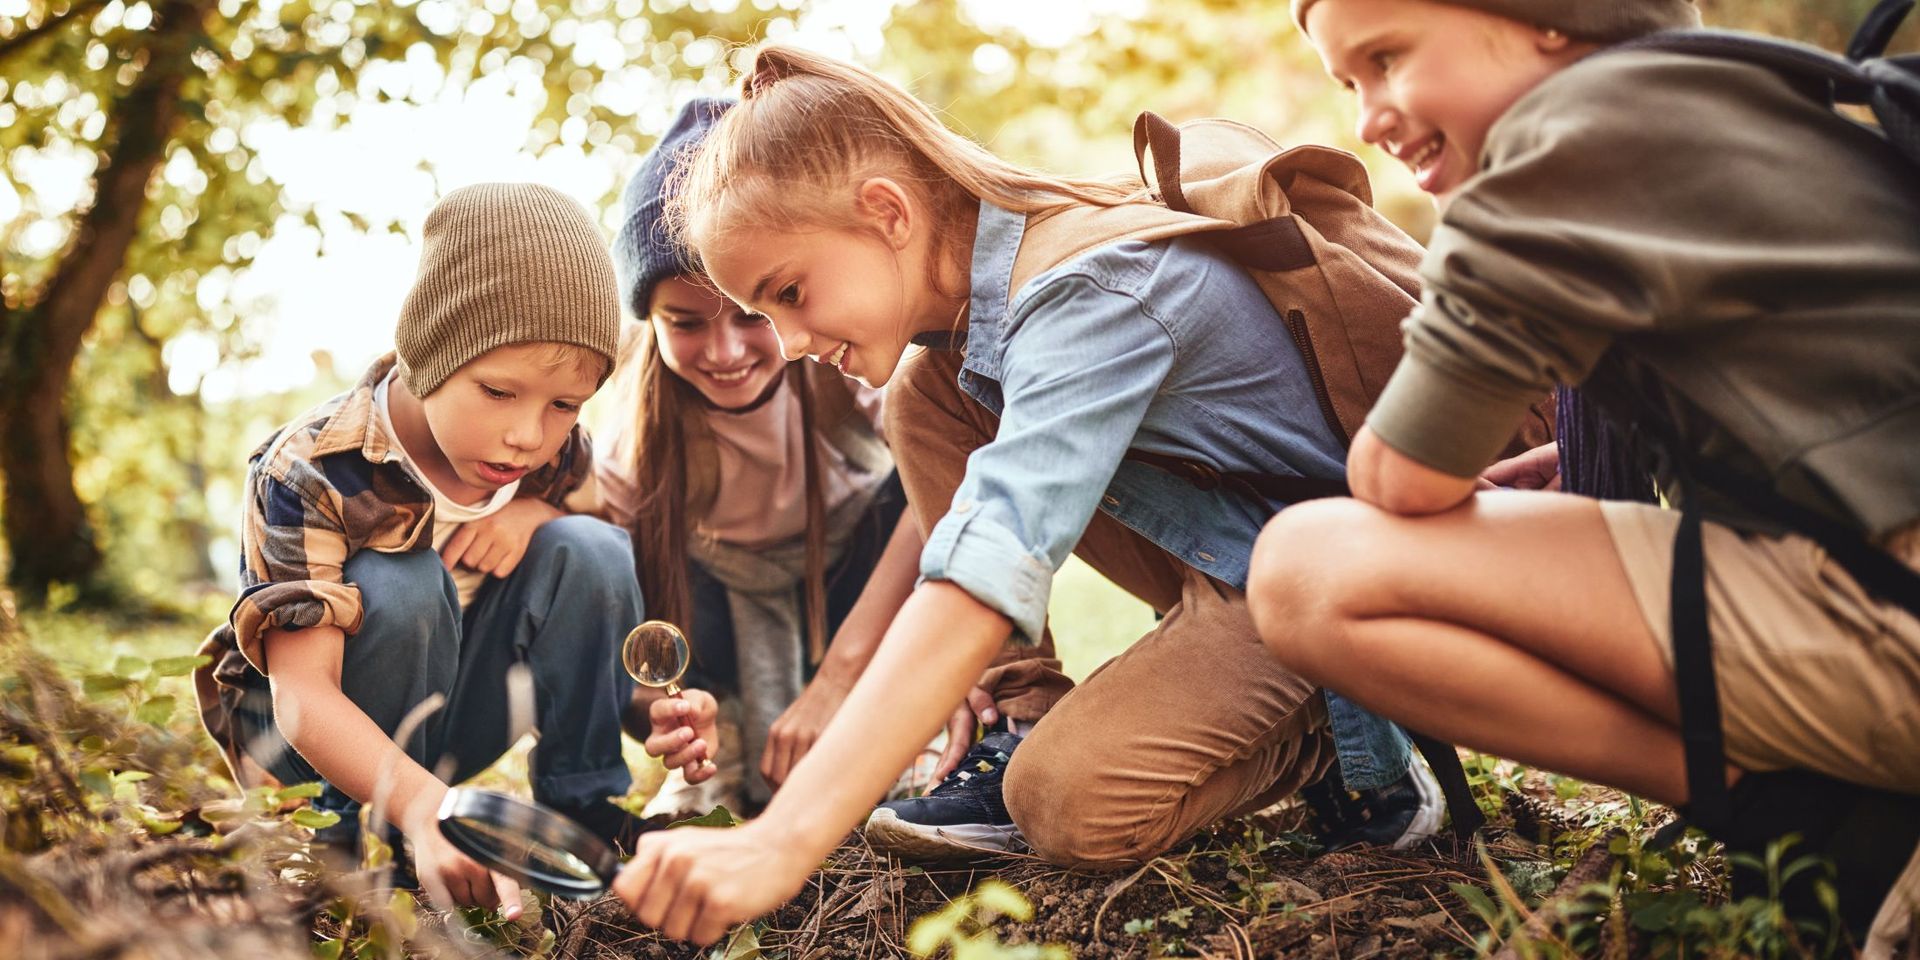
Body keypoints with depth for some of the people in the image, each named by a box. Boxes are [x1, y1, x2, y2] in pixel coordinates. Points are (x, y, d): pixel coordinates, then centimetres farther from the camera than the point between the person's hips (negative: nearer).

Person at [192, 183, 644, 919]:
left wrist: (533, 513, -22)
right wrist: (419, 804, -57)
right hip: (330, 735, -4)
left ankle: (582, 801, -10)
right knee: (400, 588, -35)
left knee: (590, 547, -20)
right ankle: (363, 830, -15)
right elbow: (302, 693, -37)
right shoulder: (310, 473, -29)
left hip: (462, 715, 4)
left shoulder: (555, 450, -13)